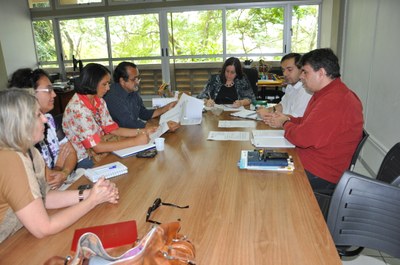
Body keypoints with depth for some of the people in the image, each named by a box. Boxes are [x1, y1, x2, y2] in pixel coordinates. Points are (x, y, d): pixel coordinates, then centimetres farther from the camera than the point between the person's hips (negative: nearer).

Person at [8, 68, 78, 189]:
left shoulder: (49, 119, 6)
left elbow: (71, 152, 7)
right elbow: (48, 177, -22)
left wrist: (64, 173, -13)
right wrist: (59, 166, -1)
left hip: (68, 182, 7)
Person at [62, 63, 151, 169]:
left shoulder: (99, 101, 2)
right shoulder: (78, 108, -24)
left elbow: (113, 129, 6)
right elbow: (98, 147, -27)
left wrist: (142, 131, -6)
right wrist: (135, 141, -27)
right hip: (85, 160, -7)